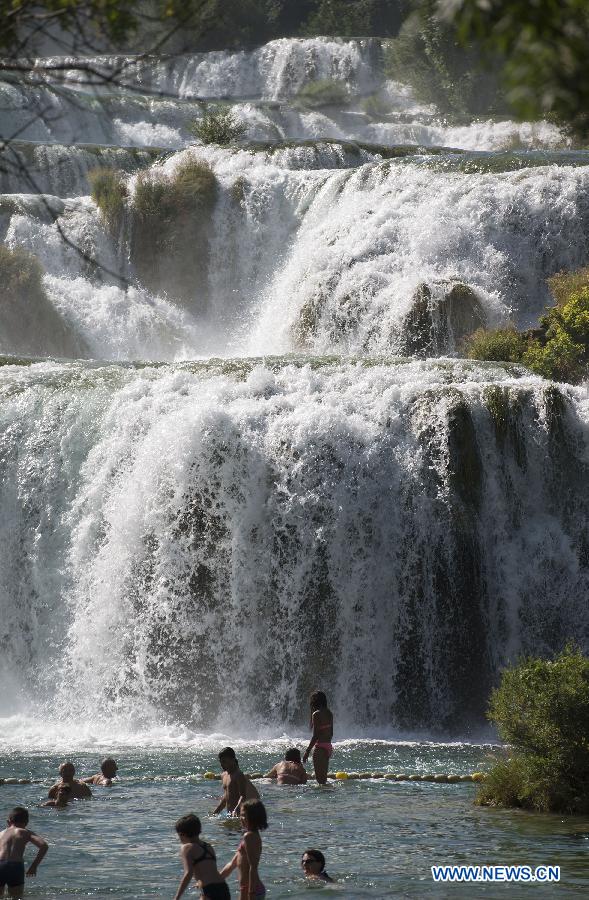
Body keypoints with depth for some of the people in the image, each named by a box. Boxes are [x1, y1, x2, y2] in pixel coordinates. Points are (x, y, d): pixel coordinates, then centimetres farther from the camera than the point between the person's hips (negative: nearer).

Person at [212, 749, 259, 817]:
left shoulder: (238, 775, -11)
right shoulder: (224, 775, 16)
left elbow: (243, 796, -19)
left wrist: (236, 810, -33)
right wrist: (215, 811, 23)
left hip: (238, 813, -8)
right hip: (229, 813, 8)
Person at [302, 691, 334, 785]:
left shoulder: (316, 714, -14)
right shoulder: (329, 713, 9)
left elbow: (315, 736, -18)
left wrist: (307, 751, -14)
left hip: (320, 747, -8)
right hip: (329, 746, 8)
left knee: (320, 778, -5)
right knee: (324, 777, 17)